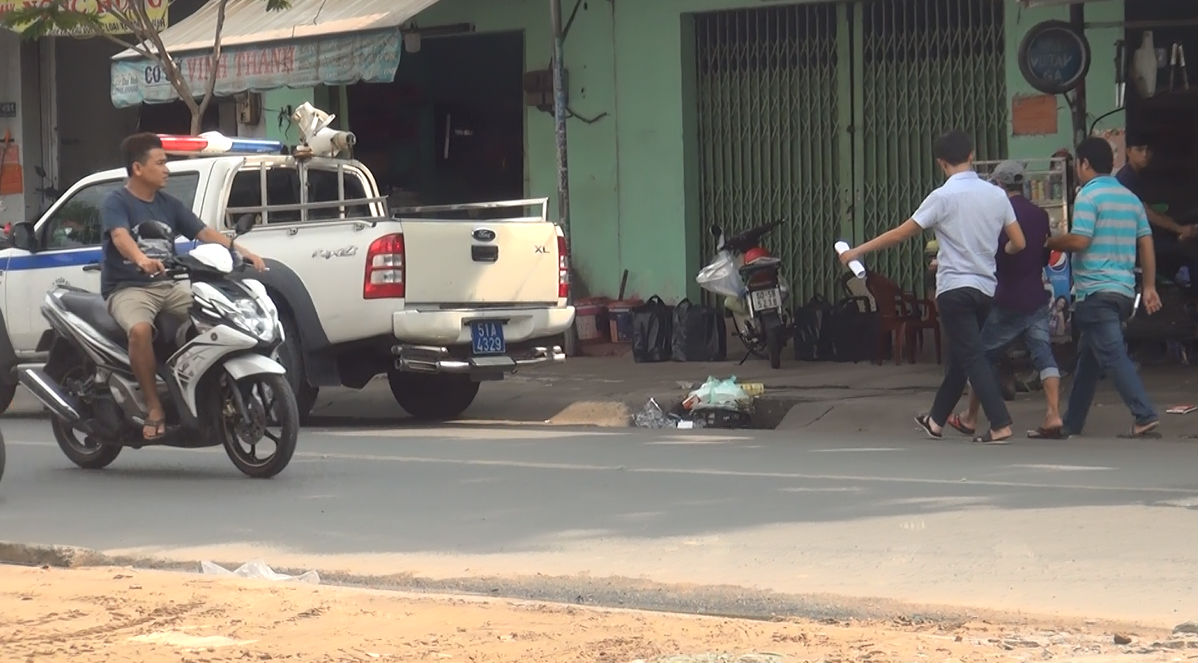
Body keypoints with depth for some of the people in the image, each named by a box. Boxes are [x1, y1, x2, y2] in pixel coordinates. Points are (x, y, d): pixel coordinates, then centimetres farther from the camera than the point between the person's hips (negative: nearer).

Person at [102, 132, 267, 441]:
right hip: (127, 288, -6)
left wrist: (239, 250, -13)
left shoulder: (169, 204, 15)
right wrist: (142, 259, -46)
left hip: (168, 285, 6)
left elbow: (203, 232, 5)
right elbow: (120, 236, -24)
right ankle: (154, 407, -26)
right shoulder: (116, 203, -4)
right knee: (140, 329, -37)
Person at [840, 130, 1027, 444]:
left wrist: (857, 251, 1)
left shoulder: (943, 197, -11)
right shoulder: (996, 195, 3)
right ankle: (936, 420, 29)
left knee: (971, 357, -8)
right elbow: (1018, 243, 6)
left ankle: (1000, 425, -18)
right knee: (959, 357, 17)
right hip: (986, 288, 6)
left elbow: (900, 233, -8)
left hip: (955, 288, -6)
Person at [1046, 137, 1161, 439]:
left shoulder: (1088, 196, -10)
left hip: (1095, 290, -8)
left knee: (1113, 356, -12)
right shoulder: (1131, 198, 13)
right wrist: (1149, 286, 13)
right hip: (1124, 290, 8)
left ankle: (1145, 416, -22)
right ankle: (1071, 423, 23)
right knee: (1088, 357, 16)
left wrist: (1051, 243, 1)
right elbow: (1147, 244, 11)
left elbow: (1079, 241, -18)